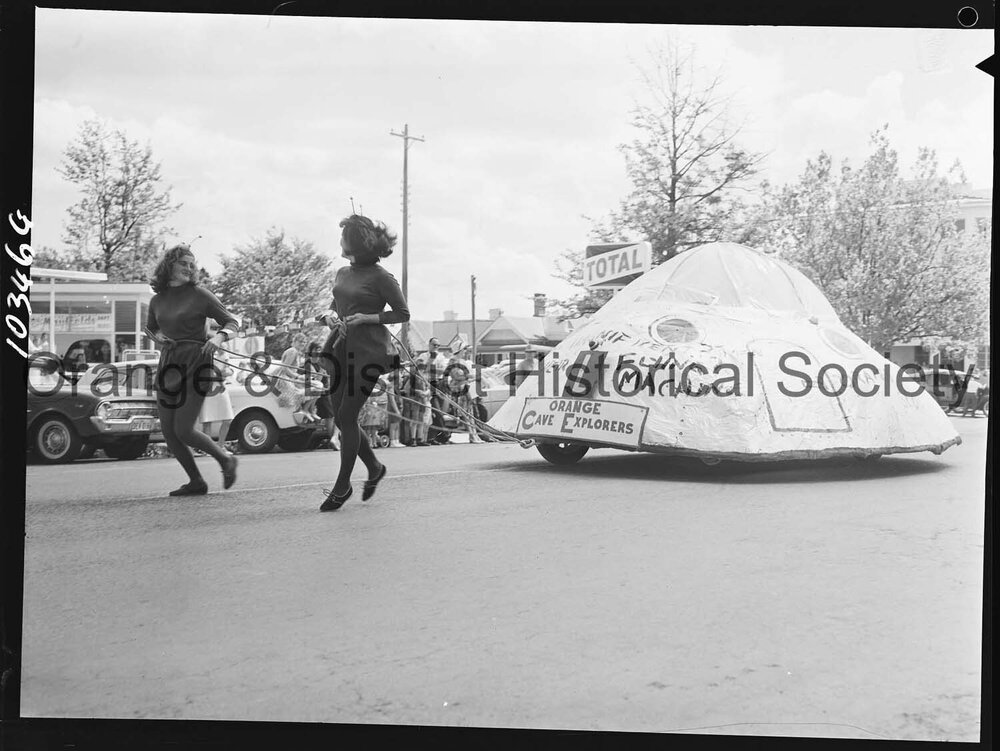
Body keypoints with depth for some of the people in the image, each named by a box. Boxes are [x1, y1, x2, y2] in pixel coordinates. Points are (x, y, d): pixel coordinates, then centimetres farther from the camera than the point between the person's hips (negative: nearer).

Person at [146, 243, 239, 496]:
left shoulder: (199, 295, -4)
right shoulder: (157, 300, 9)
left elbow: (231, 322, -1)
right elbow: (150, 327, 28)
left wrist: (218, 337, -22)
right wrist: (158, 336, 5)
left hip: (195, 364, -6)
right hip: (168, 364, 6)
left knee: (183, 430, -12)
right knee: (168, 431, 4)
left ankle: (226, 459, 12)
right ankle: (196, 482, 18)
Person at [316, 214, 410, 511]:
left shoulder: (380, 277, -8)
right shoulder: (342, 273, 13)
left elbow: (403, 314, -6)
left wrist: (366, 317, -15)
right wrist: (331, 317, 0)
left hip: (368, 351, -7)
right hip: (341, 349, 7)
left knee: (346, 416, -7)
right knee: (341, 417, 7)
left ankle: (342, 486, 6)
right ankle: (374, 468, 28)